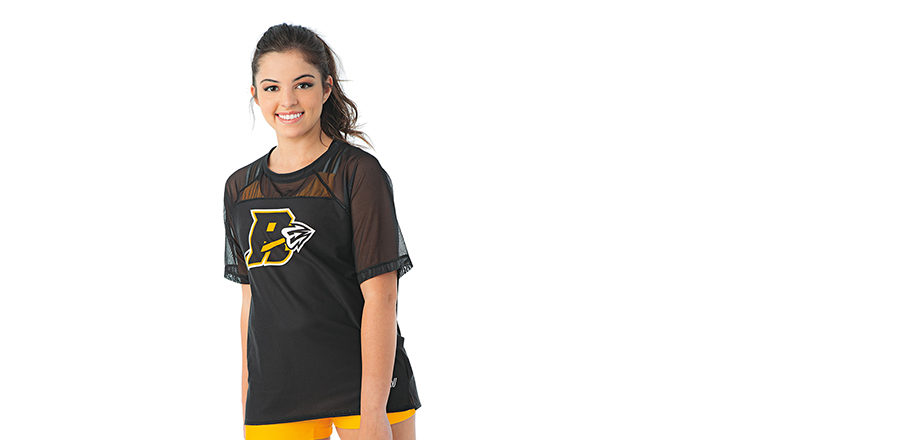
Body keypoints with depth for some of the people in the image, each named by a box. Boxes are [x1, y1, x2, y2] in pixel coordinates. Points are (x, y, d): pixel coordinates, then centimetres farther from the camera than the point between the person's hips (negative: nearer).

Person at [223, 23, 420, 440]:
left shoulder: (359, 173, -6)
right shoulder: (240, 188, 9)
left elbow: (380, 297, -11)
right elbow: (251, 301, 13)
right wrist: (247, 406, 10)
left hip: (367, 383, -4)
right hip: (277, 388, 4)